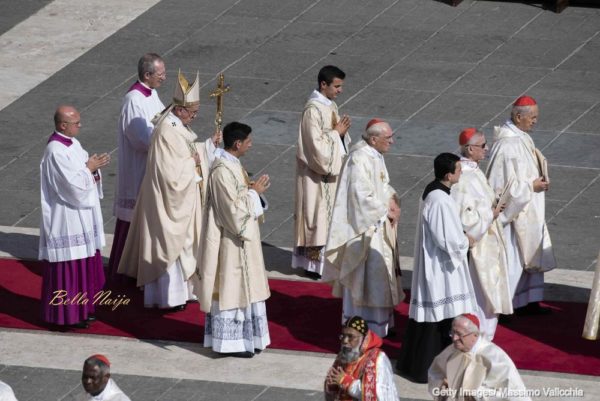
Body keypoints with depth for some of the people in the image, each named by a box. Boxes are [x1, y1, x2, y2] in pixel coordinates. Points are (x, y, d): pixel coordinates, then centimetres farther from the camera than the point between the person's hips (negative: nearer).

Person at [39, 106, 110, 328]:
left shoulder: (72, 143, 7)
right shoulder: (56, 151, -22)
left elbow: (81, 172, 13)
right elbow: (73, 185, -24)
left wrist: (93, 166, -6)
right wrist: (89, 168, -13)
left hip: (80, 218, 10)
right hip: (66, 221, -10)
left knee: (84, 264, 16)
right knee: (68, 267, -2)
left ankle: (80, 309, 27)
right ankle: (66, 315, 6)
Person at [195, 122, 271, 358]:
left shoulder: (232, 164, 7)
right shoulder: (222, 171, -23)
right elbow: (234, 210, -24)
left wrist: (253, 188, 3)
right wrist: (254, 191, -14)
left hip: (242, 237, 10)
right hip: (232, 242, -10)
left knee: (242, 288, 15)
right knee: (231, 287, -1)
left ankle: (243, 338, 23)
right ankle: (230, 342, 6)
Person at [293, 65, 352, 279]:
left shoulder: (330, 105, 8)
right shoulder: (313, 110, -20)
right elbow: (316, 144, -24)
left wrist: (341, 131, -4)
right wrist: (336, 132, -16)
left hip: (330, 171, 9)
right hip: (317, 174, -9)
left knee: (328, 215, 14)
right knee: (317, 215, -2)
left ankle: (323, 257, 23)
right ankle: (313, 263, 6)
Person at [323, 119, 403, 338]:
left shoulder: (375, 156, 8)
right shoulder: (360, 159, -22)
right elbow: (362, 196, -25)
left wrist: (393, 202, -3)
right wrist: (386, 212, -15)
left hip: (379, 225, 10)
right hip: (365, 226, -10)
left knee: (379, 273, 16)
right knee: (366, 275, -3)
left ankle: (379, 324, 25)